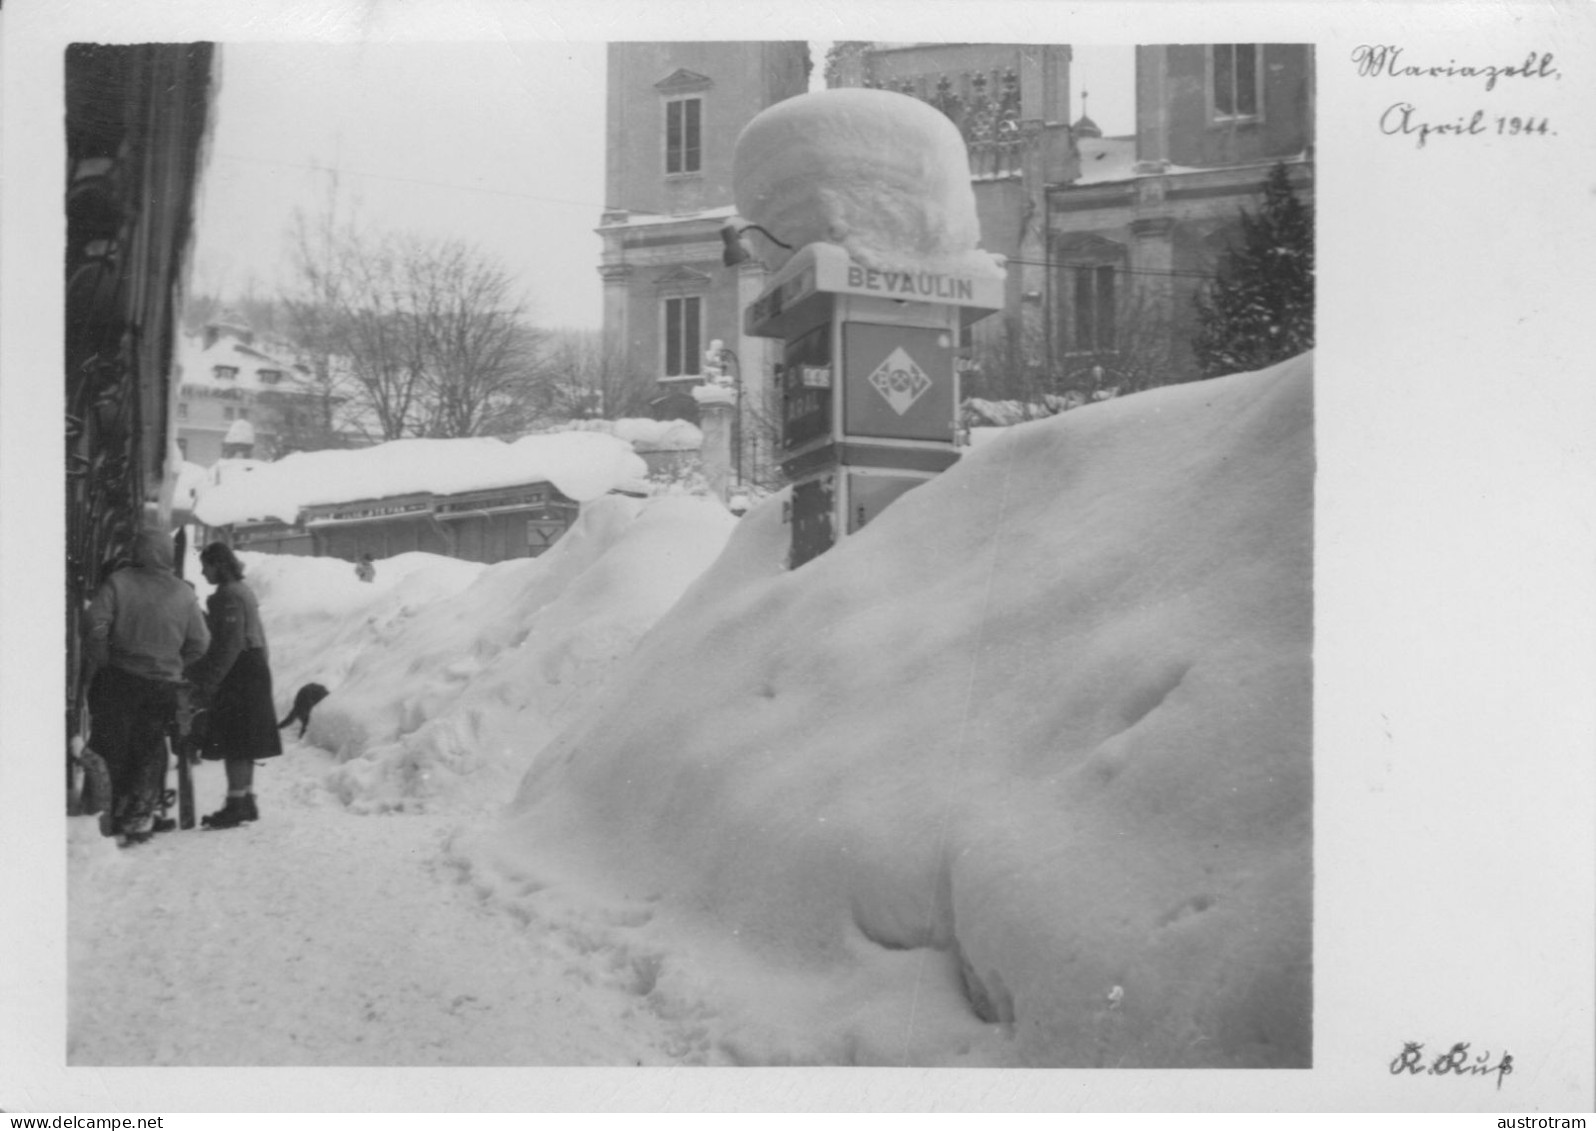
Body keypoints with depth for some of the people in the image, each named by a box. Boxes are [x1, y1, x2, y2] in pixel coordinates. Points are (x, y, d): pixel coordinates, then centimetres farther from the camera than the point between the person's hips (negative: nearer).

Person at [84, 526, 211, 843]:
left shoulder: (118, 582, -5)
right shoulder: (184, 593, 1)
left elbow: (95, 623, -15)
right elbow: (200, 642, 2)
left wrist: (99, 660, -3)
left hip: (117, 680, -1)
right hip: (163, 685, 2)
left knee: (112, 749, 9)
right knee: (149, 752, 12)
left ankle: (113, 816, 12)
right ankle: (140, 817, 7)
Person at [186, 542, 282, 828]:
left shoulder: (229, 596, -15)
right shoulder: (242, 590, 17)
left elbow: (229, 645, -22)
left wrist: (207, 683, -22)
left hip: (238, 675, -10)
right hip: (255, 670, 10)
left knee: (235, 743, -8)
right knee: (243, 743, 15)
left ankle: (236, 804, -6)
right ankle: (246, 801, 22)